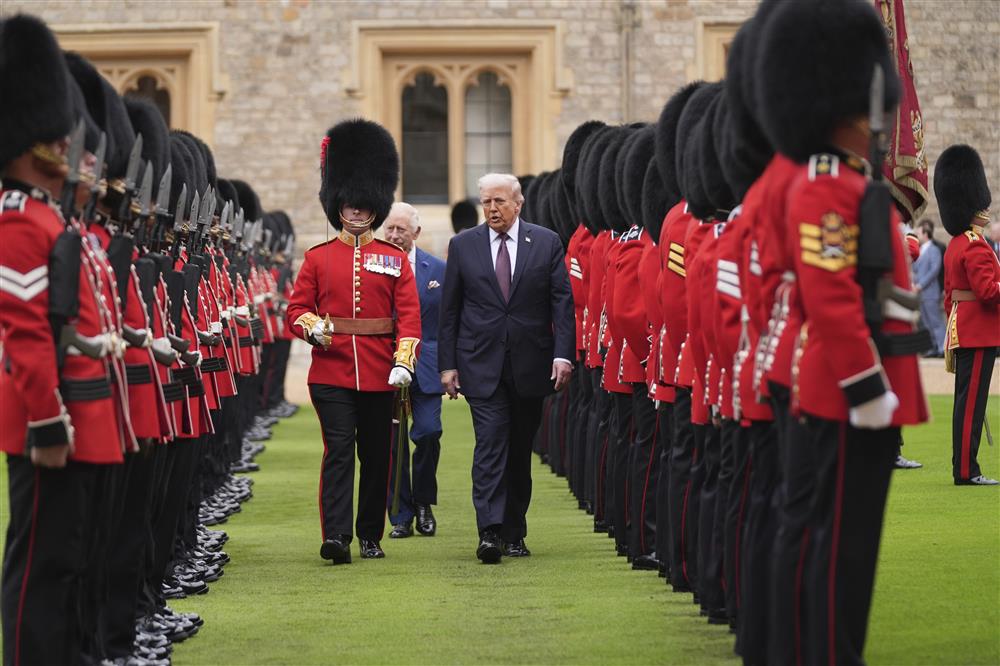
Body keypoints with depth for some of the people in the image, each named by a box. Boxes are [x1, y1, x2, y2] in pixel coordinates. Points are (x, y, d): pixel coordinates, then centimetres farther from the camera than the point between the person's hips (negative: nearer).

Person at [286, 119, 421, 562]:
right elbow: (297, 308, 6)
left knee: (376, 456, 8)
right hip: (331, 372, -2)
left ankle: (371, 536, 19)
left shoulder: (394, 260, 6)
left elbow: (409, 316, 0)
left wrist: (403, 361, -13)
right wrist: (313, 327, -16)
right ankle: (336, 536, -18)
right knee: (339, 450, -11)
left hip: (380, 375, 2)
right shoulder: (318, 258, 6)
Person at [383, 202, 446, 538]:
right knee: (392, 441, -2)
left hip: (426, 367, 0)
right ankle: (401, 516, 6)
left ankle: (423, 502, 14)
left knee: (428, 433, -9)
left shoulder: (438, 269, 4)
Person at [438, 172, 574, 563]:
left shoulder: (546, 244, 3)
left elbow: (563, 301, 1)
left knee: (520, 450, 9)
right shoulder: (463, 246, 4)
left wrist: (562, 355, -10)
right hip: (482, 365, -1)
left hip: (530, 365, 1)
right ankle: (490, 533, -20)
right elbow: (450, 310, 6)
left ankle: (514, 533, 19)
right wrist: (447, 364, 0)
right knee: (490, 444, -13)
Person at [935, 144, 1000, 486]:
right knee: (971, 402, -7)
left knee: (967, 401, 11)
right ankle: (966, 471, -6)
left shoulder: (955, 246, 15)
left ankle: (964, 469, 14)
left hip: (961, 331, 10)